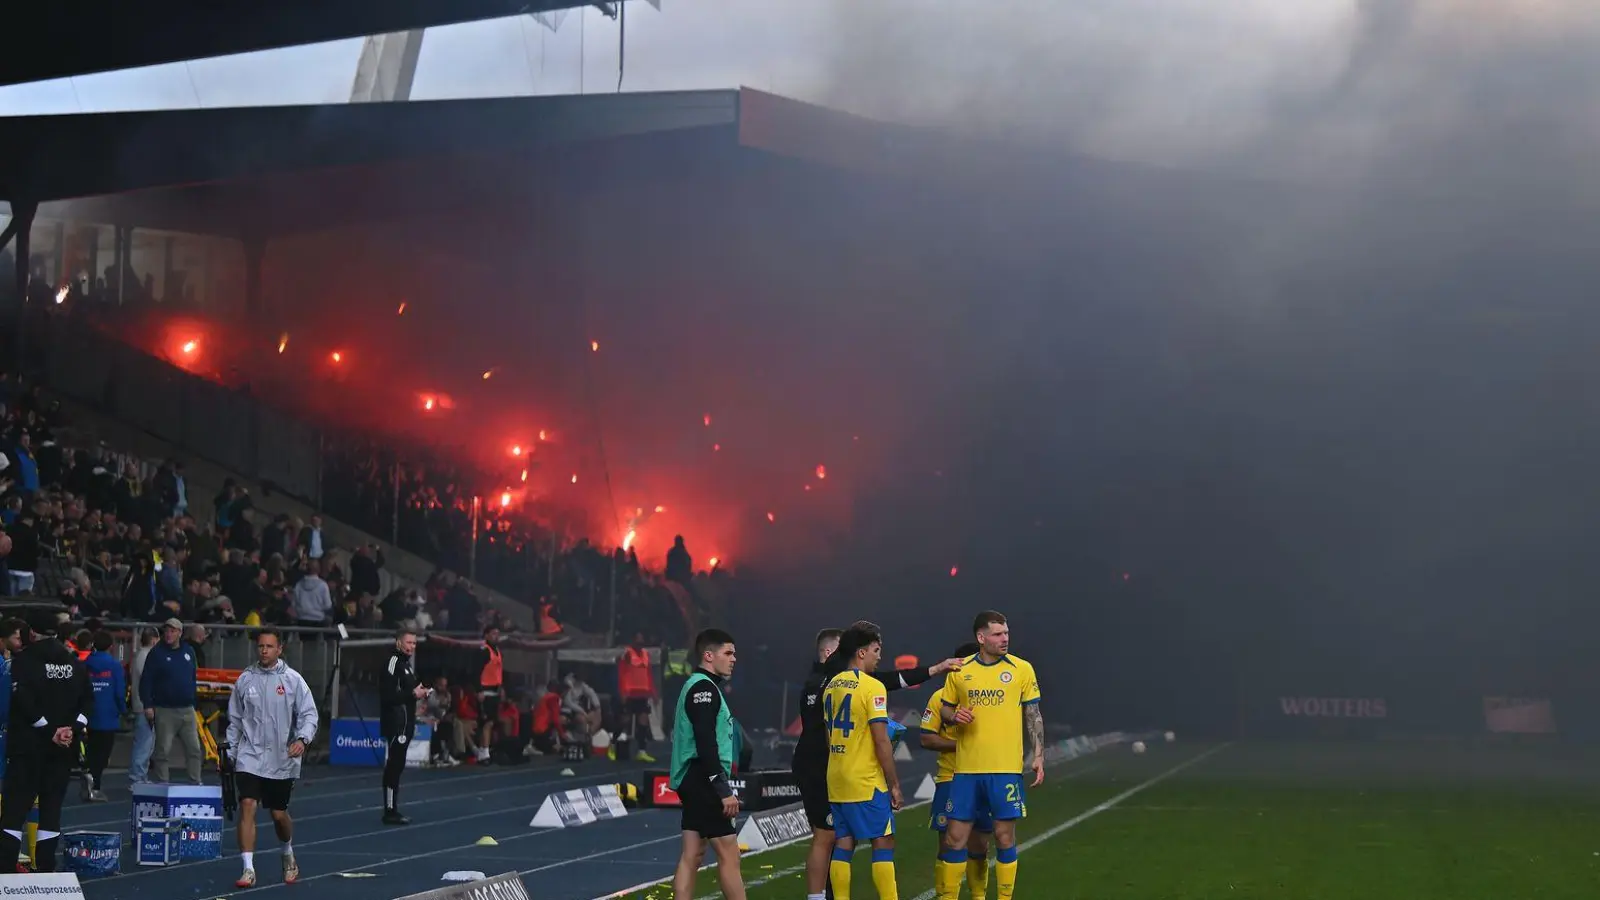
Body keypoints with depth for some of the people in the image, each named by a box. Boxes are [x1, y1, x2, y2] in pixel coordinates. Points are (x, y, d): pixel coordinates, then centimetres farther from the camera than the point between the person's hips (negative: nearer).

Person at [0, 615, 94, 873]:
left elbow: (23, 700, -16)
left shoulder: (23, 659, -6)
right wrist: (74, 728, -1)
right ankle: (46, 868, 6)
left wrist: (49, 730, -12)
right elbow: (88, 699, 6)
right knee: (52, 805, 9)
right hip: (63, 747, 4)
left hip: (28, 745, -4)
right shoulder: (74, 662, 10)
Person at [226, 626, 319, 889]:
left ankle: (288, 855, 39)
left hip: (281, 759, -1)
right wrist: (231, 752, 12)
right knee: (247, 805, -15)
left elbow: (309, 714, -5)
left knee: (279, 813, 9)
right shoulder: (245, 679, 4)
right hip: (249, 757, 1)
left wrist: (302, 739, -23)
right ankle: (248, 869, -12)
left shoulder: (292, 680, -3)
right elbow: (235, 719, 13)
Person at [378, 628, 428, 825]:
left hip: (404, 724, 10)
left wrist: (419, 693, 9)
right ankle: (390, 811, -6)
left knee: (396, 766, 12)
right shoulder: (393, 662, -14)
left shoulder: (406, 663, 18)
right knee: (394, 766, -8)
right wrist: (413, 694, -18)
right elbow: (387, 695, -22)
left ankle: (392, 810, 16)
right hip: (396, 724, -10)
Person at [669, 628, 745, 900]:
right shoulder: (704, 687, -13)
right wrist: (724, 790, -22)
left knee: (692, 855, 7)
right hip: (703, 779, -10)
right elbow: (705, 744, -21)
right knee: (728, 853, -7)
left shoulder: (700, 686, 19)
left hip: (695, 781, 10)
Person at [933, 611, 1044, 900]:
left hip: (1006, 769, -1)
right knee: (954, 837, 3)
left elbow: (1033, 716, 5)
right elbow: (944, 708, 15)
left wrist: (1039, 756, -2)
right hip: (966, 769, 1)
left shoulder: (1022, 669, 0)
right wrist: (954, 716, -7)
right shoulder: (959, 671, 4)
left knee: (1005, 836, 3)